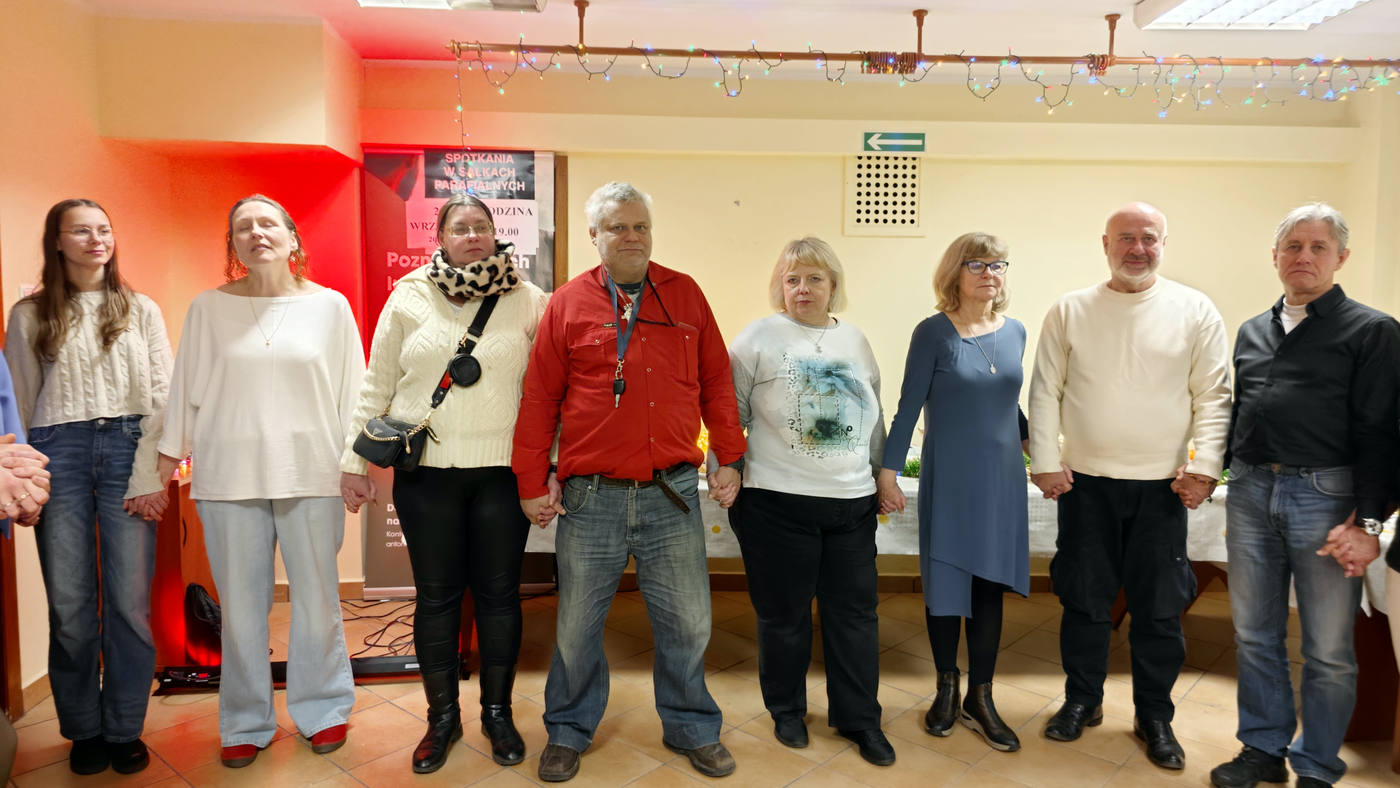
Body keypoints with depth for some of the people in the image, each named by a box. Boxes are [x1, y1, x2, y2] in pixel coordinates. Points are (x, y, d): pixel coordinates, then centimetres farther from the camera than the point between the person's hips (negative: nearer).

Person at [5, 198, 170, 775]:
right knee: (69, 604, 2)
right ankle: (84, 730, 18)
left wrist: (150, 477, -5)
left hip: (126, 448, 0)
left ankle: (124, 731, 12)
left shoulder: (140, 310, 10)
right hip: (58, 451, 1)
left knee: (130, 602, -3)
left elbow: (161, 397, 3)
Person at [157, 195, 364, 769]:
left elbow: (351, 390, 4)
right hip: (229, 477, 1)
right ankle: (246, 723, 24)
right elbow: (185, 388, 10)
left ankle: (322, 710, 25)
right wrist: (167, 461, 10)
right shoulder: (209, 308, 6)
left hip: (311, 475, 0)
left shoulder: (330, 306, 3)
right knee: (241, 604, 7)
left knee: (317, 599, 6)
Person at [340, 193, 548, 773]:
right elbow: (376, 387, 7)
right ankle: (442, 716, 27)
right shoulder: (408, 298, 4)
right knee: (435, 595, 9)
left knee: (499, 592, 8)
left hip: (503, 471, 0)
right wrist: (354, 460, 5)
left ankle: (497, 712, 27)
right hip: (426, 472, 1)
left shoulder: (528, 302, 2)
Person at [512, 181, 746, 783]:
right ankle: (569, 732, 32)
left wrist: (728, 457, 6)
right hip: (590, 498, -1)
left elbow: (716, 382, 10)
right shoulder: (567, 304, 2)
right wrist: (532, 481, 3)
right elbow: (539, 399, 4)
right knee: (576, 626, 11)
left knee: (687, 622, 10)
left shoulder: (685, 295, 7)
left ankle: (692, 729, 31)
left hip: (673, 494, 1)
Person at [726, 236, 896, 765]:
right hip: (778, 502, -4)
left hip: (853, 502, 4)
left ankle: (859, 718, 25)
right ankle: (787, 711, 30)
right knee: (784, 614, 8)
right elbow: (730, 414, -3)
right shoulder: (759, 339, -3)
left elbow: (874, 420, 18)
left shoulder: (856, 342, 12)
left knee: (856, 612, 8)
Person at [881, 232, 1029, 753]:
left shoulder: (1015, 332, 5)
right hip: (948, 479, -4)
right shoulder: (934, 333, -8)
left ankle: (979, 699, 21)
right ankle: (946, 689, 25)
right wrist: (888, 469, -9)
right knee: (944, 583, 6)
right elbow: (908, 405, -7)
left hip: (1002, 477, 4)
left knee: (990, 583, 8)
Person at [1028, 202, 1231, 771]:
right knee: (1084, 601, 11)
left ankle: (1155, 717, 25)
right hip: (1085, 483, 1)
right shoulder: (1070, 311, 3)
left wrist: (1204, 466, -8)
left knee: (1160, 608, 7)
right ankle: (1082, 702, 29)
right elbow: (1045, 392, 2)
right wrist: (1045, 462, -4)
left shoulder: (1195, 311, 2)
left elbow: (1214, 396, 1)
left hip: (1163, 487, 0)